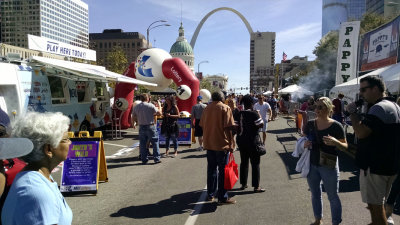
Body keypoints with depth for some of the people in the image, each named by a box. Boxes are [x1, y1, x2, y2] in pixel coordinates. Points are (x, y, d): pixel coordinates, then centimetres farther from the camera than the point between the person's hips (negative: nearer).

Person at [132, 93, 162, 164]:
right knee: (155, 143, 7)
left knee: (142, 144, 10)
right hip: (150, 126, -4)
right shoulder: (150, 105, -10)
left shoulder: (136, 107, 3)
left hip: (141, 127, 4)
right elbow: (159, 113, -5)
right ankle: (156, 159, 8)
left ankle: (144, 160, 15)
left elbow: (133, 118, 7)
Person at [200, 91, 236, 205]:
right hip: (222, 144, -5)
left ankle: (210, 194, 23)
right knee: (223, 170, 2)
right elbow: (229, 127, -15)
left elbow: (202, 125, 10)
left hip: (208, 143, 6)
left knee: (211, 169, 15)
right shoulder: (225, 108, -9)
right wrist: (231, 144, -11)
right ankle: (222, 197, 7)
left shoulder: (207, 108, 7)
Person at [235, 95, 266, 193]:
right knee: (255, 163, 2)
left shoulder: (238, 114, 2)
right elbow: (261, 124, -12)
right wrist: (260, 116, 2)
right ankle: (256, 186, 5)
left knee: (243, 162, 15)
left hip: (241, 140, 6)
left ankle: (243, 184, 23)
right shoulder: (254, 114, -14)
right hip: (252, 141, -5)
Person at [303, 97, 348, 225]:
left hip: (329, 166, -4)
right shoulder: (310, 124, -1)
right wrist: (305, 144, -11)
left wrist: (335, 142, -28)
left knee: (333, 196, 7)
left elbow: (345, 147, -7)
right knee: (315, 194, 18)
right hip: (312, 165, 4)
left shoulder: (336, 126, -11)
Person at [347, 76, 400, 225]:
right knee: (378, 203, 23)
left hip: (375, 166, -10)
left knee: (375, 204, 1)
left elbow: (360, 133, -27)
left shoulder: (379, 108, -20)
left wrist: (353, 112, -15)